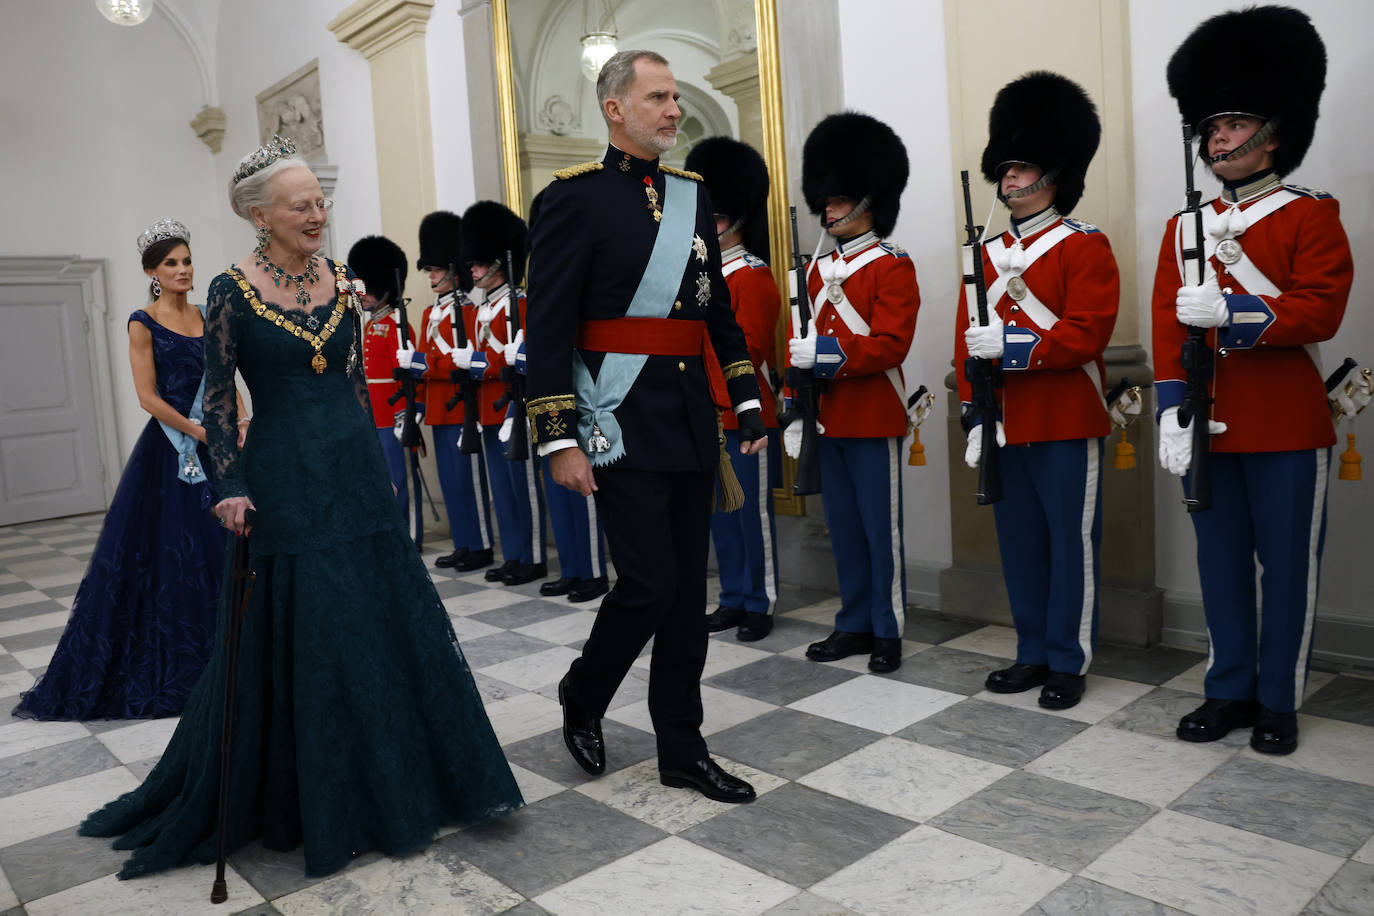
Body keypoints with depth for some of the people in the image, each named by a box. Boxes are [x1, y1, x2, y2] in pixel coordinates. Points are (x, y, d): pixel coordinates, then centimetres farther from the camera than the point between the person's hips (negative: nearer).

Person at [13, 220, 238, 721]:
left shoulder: (206, 318, 11)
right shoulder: (143, 323, -3)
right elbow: (148, 397, -8)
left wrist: (243, 422, -7)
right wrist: (200, 432, -13)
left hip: (218, 444, 5)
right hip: (169, 449, -5)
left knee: (220, 546, 6)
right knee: (164, 553, 0)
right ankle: (164, 665, 13)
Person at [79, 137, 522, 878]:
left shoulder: (340, 283, 7)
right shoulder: (233, 291, -6)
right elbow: (217, 399, -5)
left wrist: (375, 468, 13)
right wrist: (230, 487, -14)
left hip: (354, 473, 5)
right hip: (283, 481, -4)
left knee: (383, 622, 8)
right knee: (292, 640, 3)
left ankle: (388, 784, 27)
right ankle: (307, 799, 23)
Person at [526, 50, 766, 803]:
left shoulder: (691, 195, 14)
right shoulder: (575, 197, -5)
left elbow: (719, 311, 18)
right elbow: (547, 329, -9)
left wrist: (747, 401, 12)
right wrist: (559, 440, -14)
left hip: (691, 421, 6)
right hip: (623, 422, -6)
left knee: (687, 588, 8)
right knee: (649, 583, -6)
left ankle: (682, 750, 21)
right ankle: (583, 696, 24)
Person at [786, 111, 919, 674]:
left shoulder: (893, 266, -6)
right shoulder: (818, 270, 14)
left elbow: (890, 345, -17)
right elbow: (799, 347, 13)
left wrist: (827, 352, -26)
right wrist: (793, 412, 8)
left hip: (874, 421, -6)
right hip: (828, 420, 7)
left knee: (881, 529, 2)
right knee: (843, 527, 12)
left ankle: (888, 632, 14)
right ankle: (854, 625, 24)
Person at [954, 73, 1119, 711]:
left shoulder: (1086, 247, -3)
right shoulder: (986, 255, 13)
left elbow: (1087, 333, -14)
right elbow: (967, 340, 9)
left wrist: (1011, 345, -22)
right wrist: (973, 414, 1)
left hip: (1068, 426, -5)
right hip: (1004, 428, 5)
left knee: (1071, 543, 3)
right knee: (1019, 543, 11)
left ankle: (1068, 663, 15)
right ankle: (1033, 654, 24)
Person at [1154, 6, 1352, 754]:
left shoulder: (1311, 216, 0)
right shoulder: (1185, 227, 10)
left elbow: (1320, 310, -11)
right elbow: (1168, 322, 1)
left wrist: (1230, 312, -26)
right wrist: (1171, 412, -8)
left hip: (1286, 425, -3)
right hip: (1208, 424, 3)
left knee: (1288, 565, 6)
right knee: (1221, 564, 11)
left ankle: (1278, 703, 20)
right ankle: (1229, 691, 24)